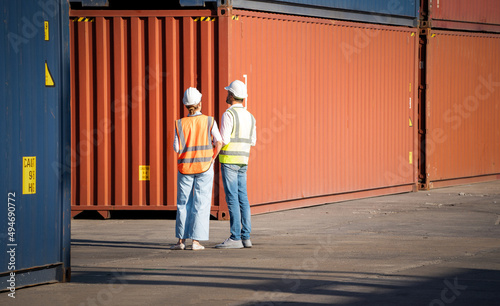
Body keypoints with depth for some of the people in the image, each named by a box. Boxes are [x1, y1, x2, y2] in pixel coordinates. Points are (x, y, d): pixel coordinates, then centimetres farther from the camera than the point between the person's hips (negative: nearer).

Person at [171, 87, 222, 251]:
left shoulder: (180, 124, -3)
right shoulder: (209, 121, -5)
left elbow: (177, 148, -6)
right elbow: (219, 142, -12)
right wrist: (212, 158, 1)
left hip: (185, 167, 1)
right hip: (204, 168, -1)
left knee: (183, 203, 10)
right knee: (201, 204, 2)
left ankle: (181, 240, 9)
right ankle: (196, 240, -3)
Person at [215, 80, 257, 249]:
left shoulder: (229, 114, -13)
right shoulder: (249, 116, 11)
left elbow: (223, 140, -19)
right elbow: (252, 141, 16)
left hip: (229, 160, -8)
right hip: (243, 161, 8)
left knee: (232, 198, -8)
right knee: (242, 198, 8)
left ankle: (235, 238, -10)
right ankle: (246, 237, 7)